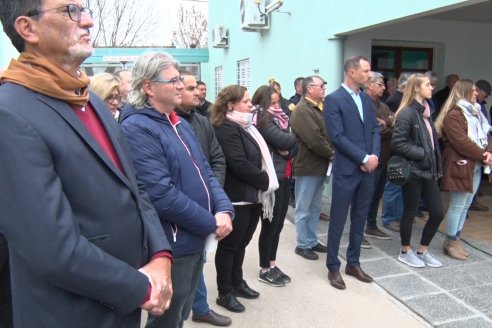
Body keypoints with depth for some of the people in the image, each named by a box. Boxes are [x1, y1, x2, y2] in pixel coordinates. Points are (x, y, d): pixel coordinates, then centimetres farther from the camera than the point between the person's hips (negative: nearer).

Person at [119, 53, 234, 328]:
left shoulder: (182, 125, 10)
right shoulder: (137, 129, -18)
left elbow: (205, 171, 9)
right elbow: (162, 195, -26)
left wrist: (224, 210, -9)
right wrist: (212, 223, -17)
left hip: (196, 240, 8)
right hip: (172, 245, -8)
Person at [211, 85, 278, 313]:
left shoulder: (244, 125, 14)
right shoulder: (227, 129, -16)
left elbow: (258, 157, 15)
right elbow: (239, 164, -24)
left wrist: (265, 183, 3)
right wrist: (266, 181, -13)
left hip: (252, 195, 9)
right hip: (237, 198, -9)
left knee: (242, 243, 19)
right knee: (229, 245, 5)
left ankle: (237, 283, 34)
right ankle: (225, 293, 19)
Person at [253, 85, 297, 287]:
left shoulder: (278, 118, 14)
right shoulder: (262, 119, -11)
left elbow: (294, 145, 9)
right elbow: (284, 140, -21)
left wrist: (288, 151, -11)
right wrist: (292, 136, -2)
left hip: (284, 176, 8)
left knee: (278, 223, 13)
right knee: (270, 224, 1)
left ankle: (272, 265, 27)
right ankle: (265, 270, 16)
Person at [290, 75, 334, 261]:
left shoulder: (319, 108, 14)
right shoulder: (302, 110, -16)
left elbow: (327, 133, 15)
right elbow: (314, 140, -23)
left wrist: (330, 153, -2)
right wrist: (331, 154, -10)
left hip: (320, 165, 9)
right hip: (308, 166, -9)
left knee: (315, 208, 16)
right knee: (304, 209, 3)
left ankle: (312, 241, 28)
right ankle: (302, 245, 15)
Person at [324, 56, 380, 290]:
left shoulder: (367, 99, 13)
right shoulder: (333, 100, -9)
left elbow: (375, 129, 11)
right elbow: (337, 136, -15)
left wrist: (374, 156, -6)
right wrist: (364, 158, -15)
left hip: (368, 169, 7)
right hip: (346, 169, -7)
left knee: (360, 220, 14)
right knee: (338, 221, 3)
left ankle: (353, 263, 28)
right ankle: (333, 268, 17)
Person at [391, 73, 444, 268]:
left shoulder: (425, 111, 12)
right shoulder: (407, 113, -14)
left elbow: (431, 140, 16)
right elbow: (397, 144, -20)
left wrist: (436, 164, 7)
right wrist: (422, 153, -17)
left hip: (428, 170, 8)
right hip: (413, 170, -8)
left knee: (437, 213, 10)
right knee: (410, 212, 6)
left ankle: (422, 251, 27)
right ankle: (405, 252, 24)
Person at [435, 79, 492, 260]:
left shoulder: (476, 112, 18)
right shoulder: (453, 115, -12)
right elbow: (461, 142, -20)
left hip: (476, 166, 9)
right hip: (461, 165, -9)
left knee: (465, 206, 12)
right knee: (457, 206, -2)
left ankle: (455, 239, 22)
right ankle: (451, 243, 11)